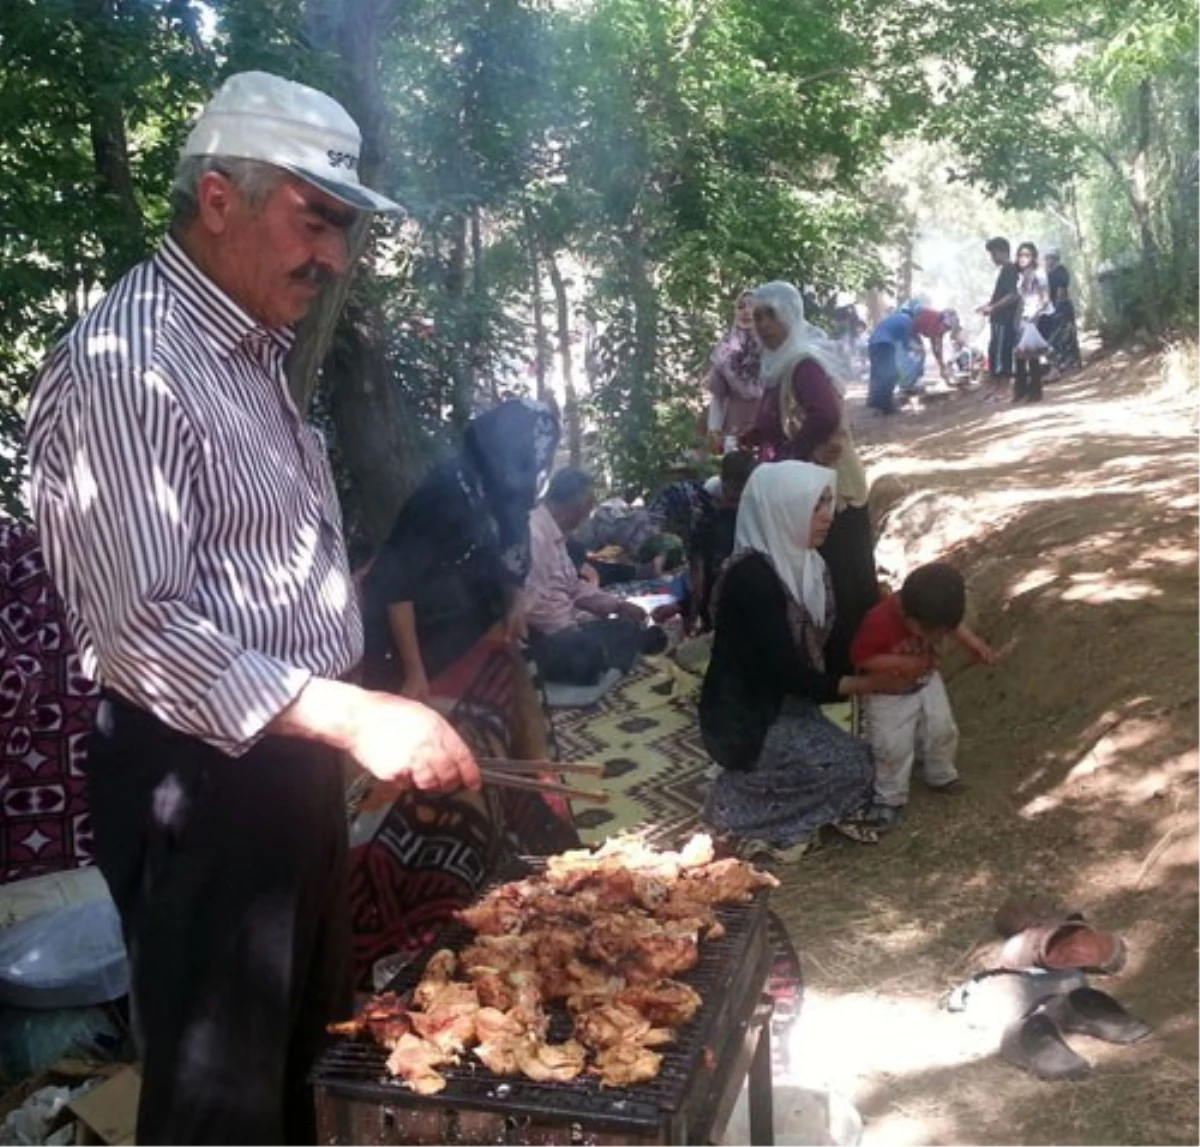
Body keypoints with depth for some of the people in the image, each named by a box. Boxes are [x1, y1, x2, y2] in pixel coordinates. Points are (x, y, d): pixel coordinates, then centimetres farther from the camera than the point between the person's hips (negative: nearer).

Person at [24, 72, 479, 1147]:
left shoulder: (251, 353, 12)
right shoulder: (124, 363, -19)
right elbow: (142, 628, -25)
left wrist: (347, 722, 13)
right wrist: (350, 717, -30)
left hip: (290, 756, 9)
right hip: (200, 776, -9)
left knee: (310, 1055, 22)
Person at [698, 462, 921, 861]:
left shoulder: (803, 562, 2)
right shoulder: (752, 577, -25)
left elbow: (826, 644, 9)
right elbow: (788, 673, -25)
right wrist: (873, 683, -18)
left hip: (787, 705, 8)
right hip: (747, 721, -8)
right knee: (855, 768, -14)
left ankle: (756, 791, 14)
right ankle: (744, 806, 4)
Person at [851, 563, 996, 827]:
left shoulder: (932, 614, -20)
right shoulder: (879, 622, -38)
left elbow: (953, 624, 4)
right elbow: (860, 657, -25)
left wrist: (971, 641, -12)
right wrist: (901, 663, -34)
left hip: (927, 682, 5)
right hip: (887, 694, -5)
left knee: (942, 730, 17)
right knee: (893, 748, 1)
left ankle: (942, 777, 44)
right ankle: (890, 799, 24)